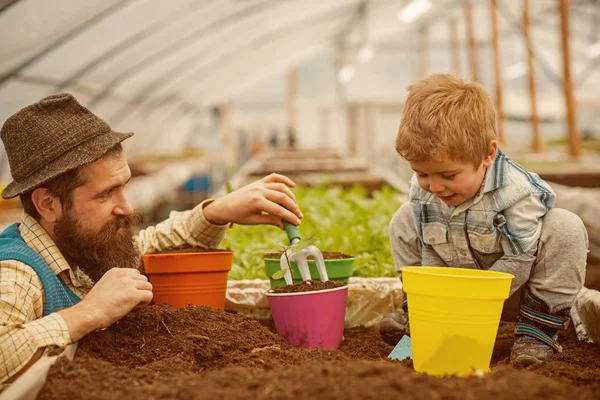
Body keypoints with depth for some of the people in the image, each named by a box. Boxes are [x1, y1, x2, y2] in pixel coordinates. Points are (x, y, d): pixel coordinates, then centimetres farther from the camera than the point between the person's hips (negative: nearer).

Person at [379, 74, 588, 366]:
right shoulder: (421, 190, -20)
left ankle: (539, 327, -21)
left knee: (567, 229, -31)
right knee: (404, 221, -7)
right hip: (459, 270, 4)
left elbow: (518, 262, -30)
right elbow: (430, 253, -10)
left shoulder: (516, 191, -35)